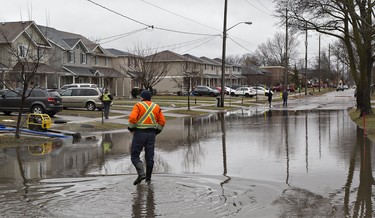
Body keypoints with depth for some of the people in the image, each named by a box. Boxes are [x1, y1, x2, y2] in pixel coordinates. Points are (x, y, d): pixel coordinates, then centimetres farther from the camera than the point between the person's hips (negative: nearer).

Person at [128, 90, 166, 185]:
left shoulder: (138, 106, -5)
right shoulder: (156, 107, 9)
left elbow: (132, 118, -18)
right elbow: (162, 121, 5)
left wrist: (131, 129, -3)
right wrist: (156, 132, 14)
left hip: (139, 133, -4)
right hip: (151, 134, 4)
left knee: (134, 156, 2)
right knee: (149, 156, 10)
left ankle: (141, 173, -16)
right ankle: (148, 177, 14)